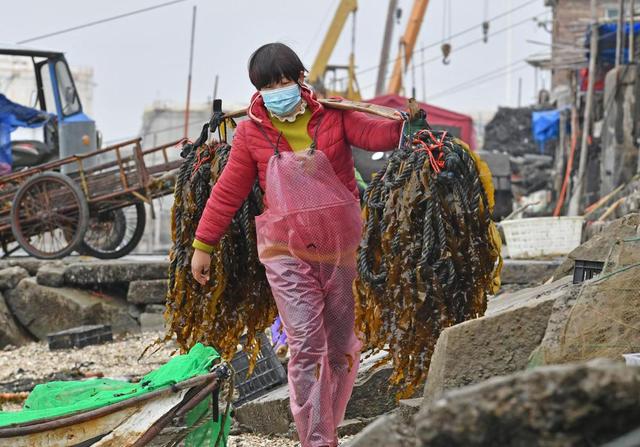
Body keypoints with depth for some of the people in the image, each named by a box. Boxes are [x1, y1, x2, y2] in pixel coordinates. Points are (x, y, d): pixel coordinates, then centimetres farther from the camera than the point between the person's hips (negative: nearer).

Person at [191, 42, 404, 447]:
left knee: (342, 347, 12)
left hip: (338, 247, 2)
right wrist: (203, 244, 8)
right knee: (306, 346, -14)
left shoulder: (332, 117, 2)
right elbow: (228, 192, 6)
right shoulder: (251, 133, 1)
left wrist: (404, 124, -32)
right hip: (287, 252, -2)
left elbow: (375, 134, -11)